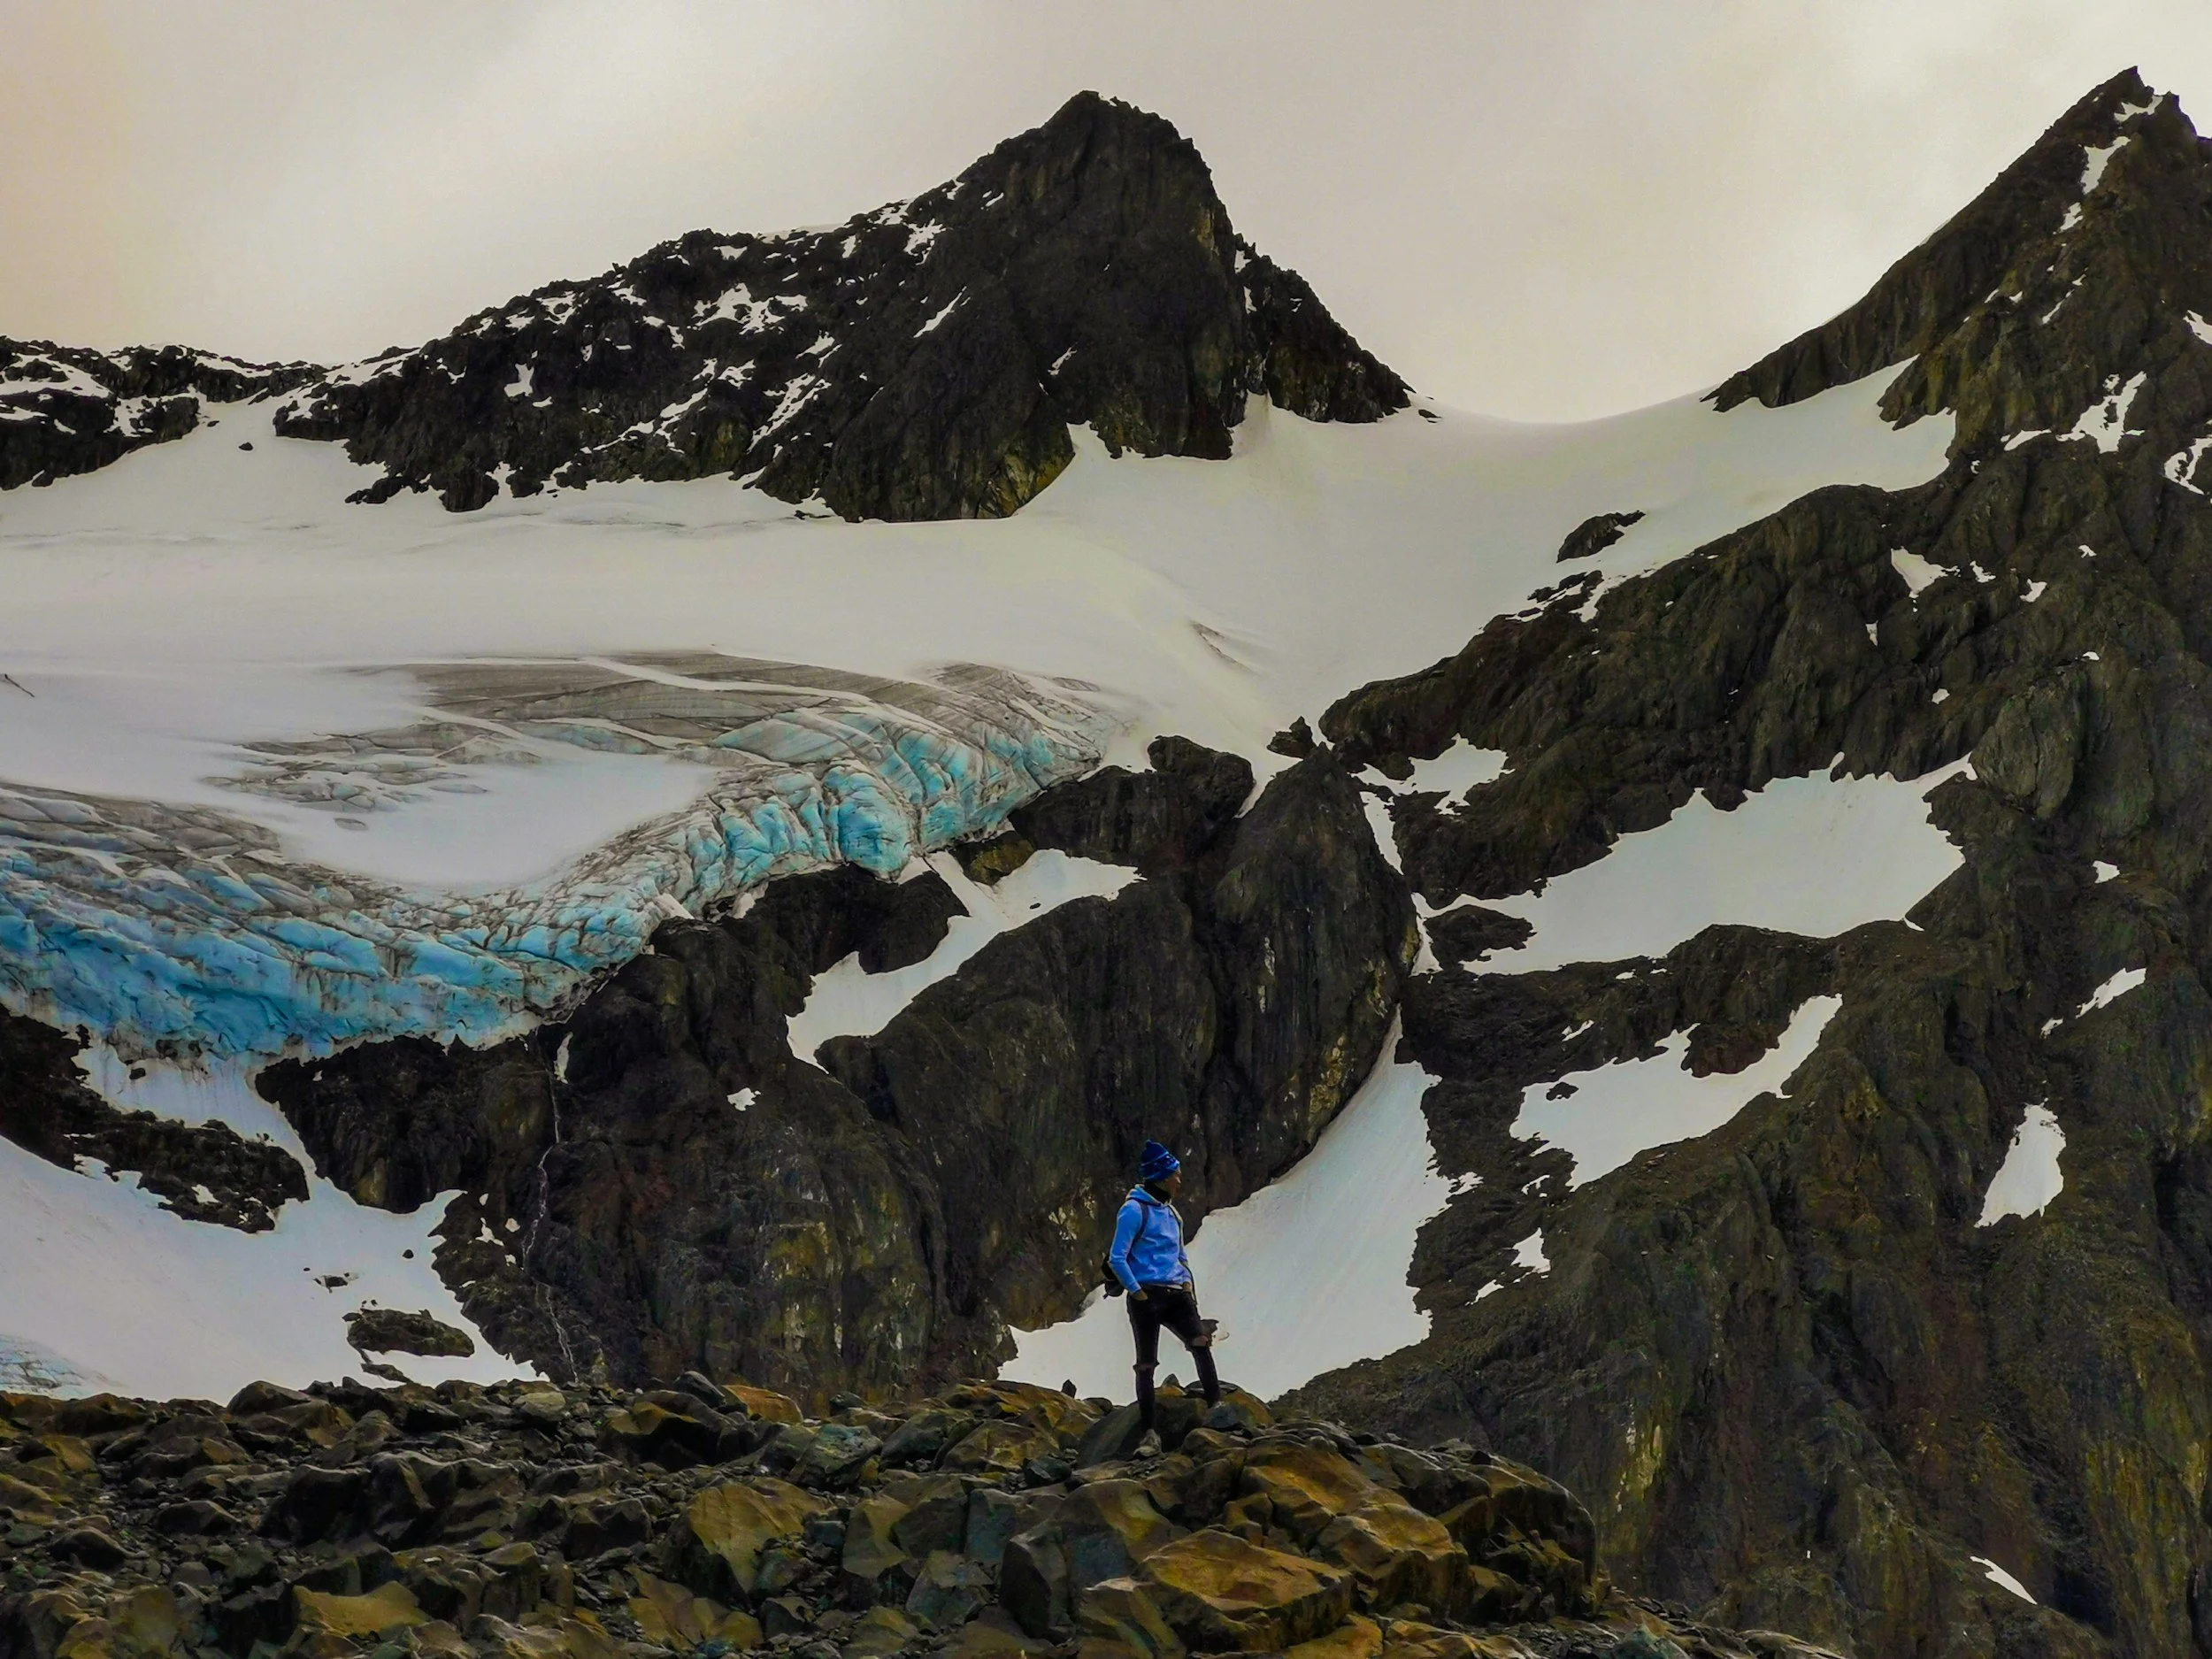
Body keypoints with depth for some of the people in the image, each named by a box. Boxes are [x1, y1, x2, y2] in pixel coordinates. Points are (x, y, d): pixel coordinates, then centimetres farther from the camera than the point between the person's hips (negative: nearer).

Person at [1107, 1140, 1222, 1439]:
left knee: (1200, 1342, -15)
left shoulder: (1169, 1211, 17)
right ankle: (1146, 1430, 7)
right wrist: (1137, 1292, -14)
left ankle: (1216, 1405, -18)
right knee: (1147, 1364, 0)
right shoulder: (1135, 1209, -8)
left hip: (1176, 1295, 6)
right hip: (1147, 1296, -6)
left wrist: (1187, 1280, 11)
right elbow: (1116, 1259, -11)